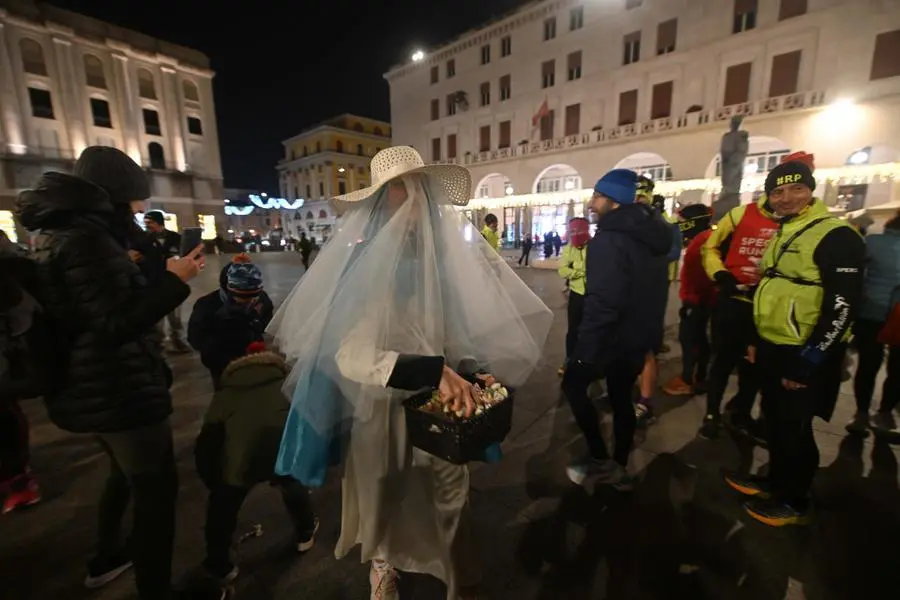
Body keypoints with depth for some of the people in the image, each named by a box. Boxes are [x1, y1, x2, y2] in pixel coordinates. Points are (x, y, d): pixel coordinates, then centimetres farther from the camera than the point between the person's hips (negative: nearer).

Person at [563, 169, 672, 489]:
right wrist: (648, 332, 23)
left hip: (612, 337, -9)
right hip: (638, 336, 9)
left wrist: (587, 345, -22)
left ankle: (599, 457, 13)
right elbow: (648, 290, 17)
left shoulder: (609, 239, -20)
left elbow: (602, 301, -28)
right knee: (621, 398, 19)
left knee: (573, 384, 10)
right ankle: (619, 467, 31)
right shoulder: (648, 236, 11)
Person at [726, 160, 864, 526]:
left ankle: (794, 503, 25)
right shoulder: (783, 233, 11)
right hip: (772, 347, 8)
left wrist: (808, 361, -21)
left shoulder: (836, 236, -15)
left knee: (794, 428, 6)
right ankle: (775, 483, 37)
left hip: (804, 355, -8)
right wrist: (757, 339, 17)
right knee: (775, 421, 19)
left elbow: (842, 306, -20)